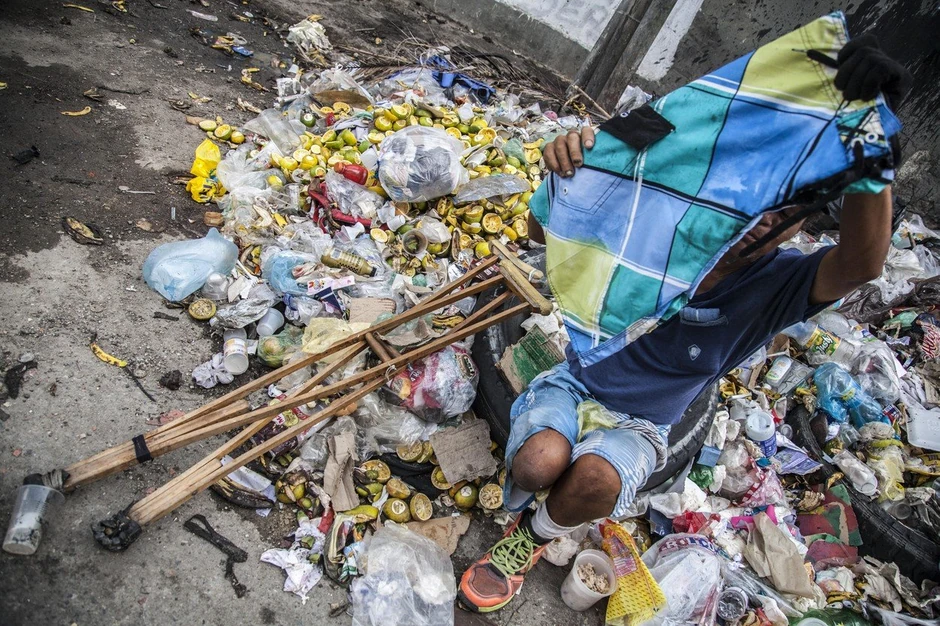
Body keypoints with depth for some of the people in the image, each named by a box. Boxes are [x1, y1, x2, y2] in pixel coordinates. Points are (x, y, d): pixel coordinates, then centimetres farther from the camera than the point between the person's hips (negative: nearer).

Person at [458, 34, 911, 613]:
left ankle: (535, 537, 3)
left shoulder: (779, 282, -10)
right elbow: (545, 235, -9)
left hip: (640, 425, 0)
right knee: (541, 461, -31)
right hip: (577, 381, 0)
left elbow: (862, 264, -32)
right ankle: (519, 512, 8)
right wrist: (568, 171, -31)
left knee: (597, 477, -33)